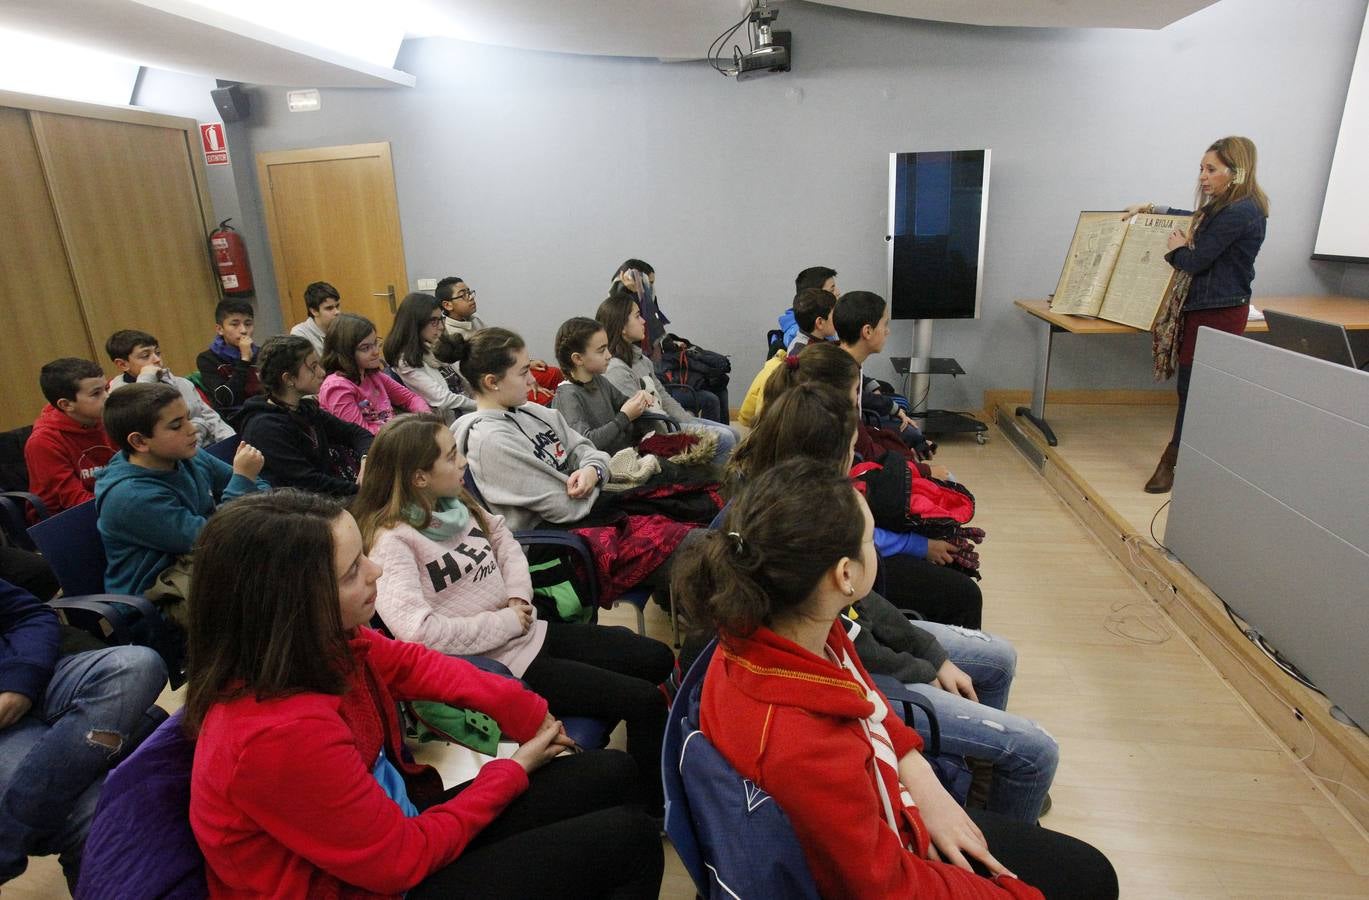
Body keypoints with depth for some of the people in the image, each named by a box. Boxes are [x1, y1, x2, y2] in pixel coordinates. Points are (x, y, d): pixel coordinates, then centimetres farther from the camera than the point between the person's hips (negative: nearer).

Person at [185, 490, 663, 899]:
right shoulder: (280, 735, -36)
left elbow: (406, 662, 7)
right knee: (628, 840, -6)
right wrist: (512, 772, -9)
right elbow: (403, 858, -24)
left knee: (611, 773, 5)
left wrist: (518, 707, -5)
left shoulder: (323, 642, -13)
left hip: (393, 825, 7)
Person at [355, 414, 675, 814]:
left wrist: (518, 597, -3)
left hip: (529, 631, 9)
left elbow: (504, 541, 17)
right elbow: (416, 629, -31)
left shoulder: (455, 504, 4)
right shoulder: (392, 540, -20)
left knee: (658, 658, 10)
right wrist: (506, 622, -18)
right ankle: (655, 813, 12)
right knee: (645, 702, -12)